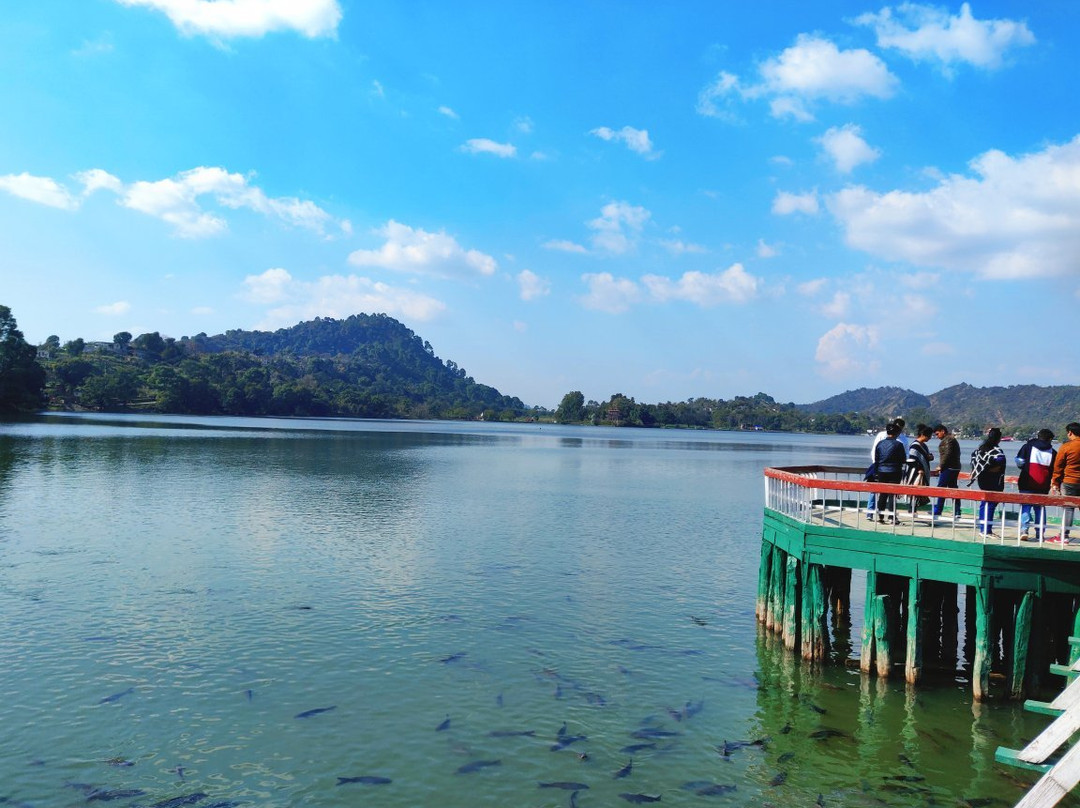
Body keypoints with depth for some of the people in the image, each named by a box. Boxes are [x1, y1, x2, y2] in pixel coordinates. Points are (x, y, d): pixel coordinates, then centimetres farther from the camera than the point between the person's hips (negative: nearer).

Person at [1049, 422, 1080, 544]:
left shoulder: (1066, 446, -8)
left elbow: (1058, 467, -4)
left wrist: (1055, 484, 4)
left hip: (1069, 482, -4)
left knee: (1067, 508, -1)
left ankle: (1064, 536, -1)